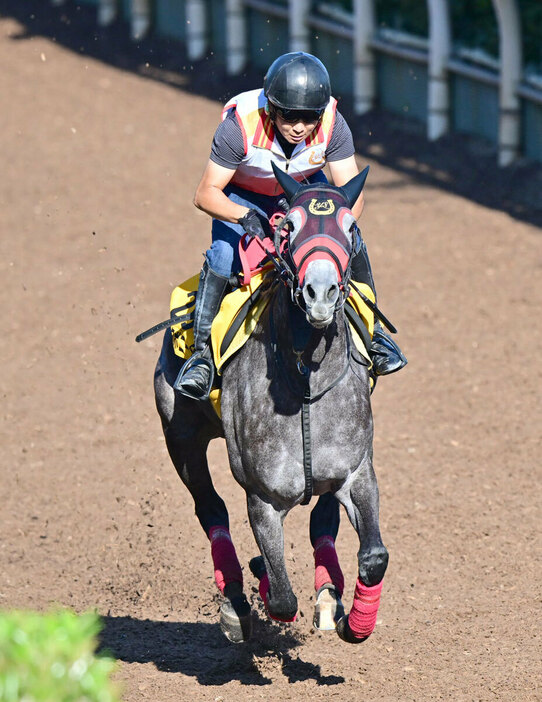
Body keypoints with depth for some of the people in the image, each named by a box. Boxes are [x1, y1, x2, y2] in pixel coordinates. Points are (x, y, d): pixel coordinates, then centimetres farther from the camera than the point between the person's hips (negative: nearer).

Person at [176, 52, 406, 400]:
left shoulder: (332, 125, -29)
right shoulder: (242, 125, -36)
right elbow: (206, 194, -29)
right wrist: (245, 217, -47)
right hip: (242, 196, -2)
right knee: (223, 252, -27)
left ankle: (371, 331, 4)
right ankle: (202, 351, -13)